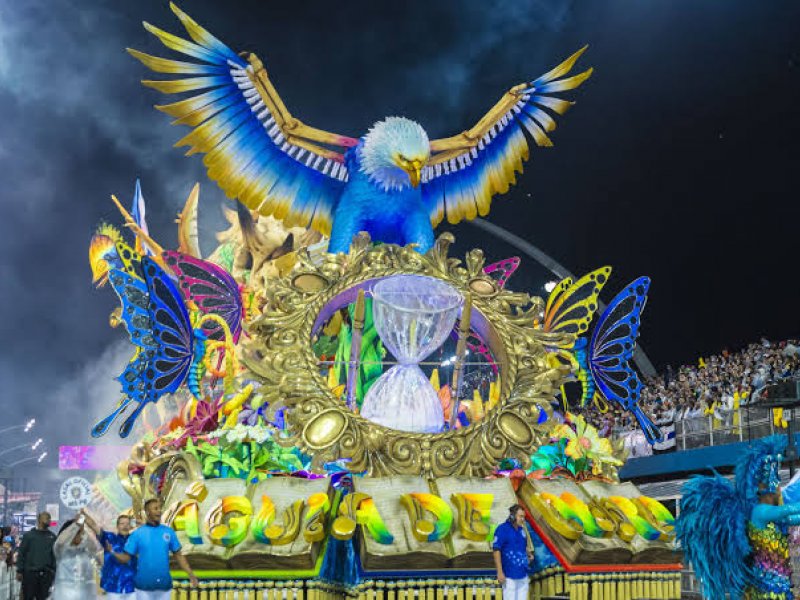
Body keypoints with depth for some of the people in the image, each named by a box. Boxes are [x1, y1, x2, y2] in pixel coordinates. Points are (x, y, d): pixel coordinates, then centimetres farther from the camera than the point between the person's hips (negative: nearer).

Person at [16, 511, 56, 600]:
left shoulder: (52, 536, 9)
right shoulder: (29, 535, 4)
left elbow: (55, 555, 6)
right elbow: (21, 554, 2)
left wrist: (54, 571, -1)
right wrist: (19, 571, -5)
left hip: (46, 574, 2)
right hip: (30, 572, -2)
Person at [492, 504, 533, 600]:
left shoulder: (522, 530, 9)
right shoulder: (502, 529, -12)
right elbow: (496, 550, -15)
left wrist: (529, 554, 6)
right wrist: (499, 572, -19)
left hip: (523, 574, 7)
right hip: (510, 576, -7)